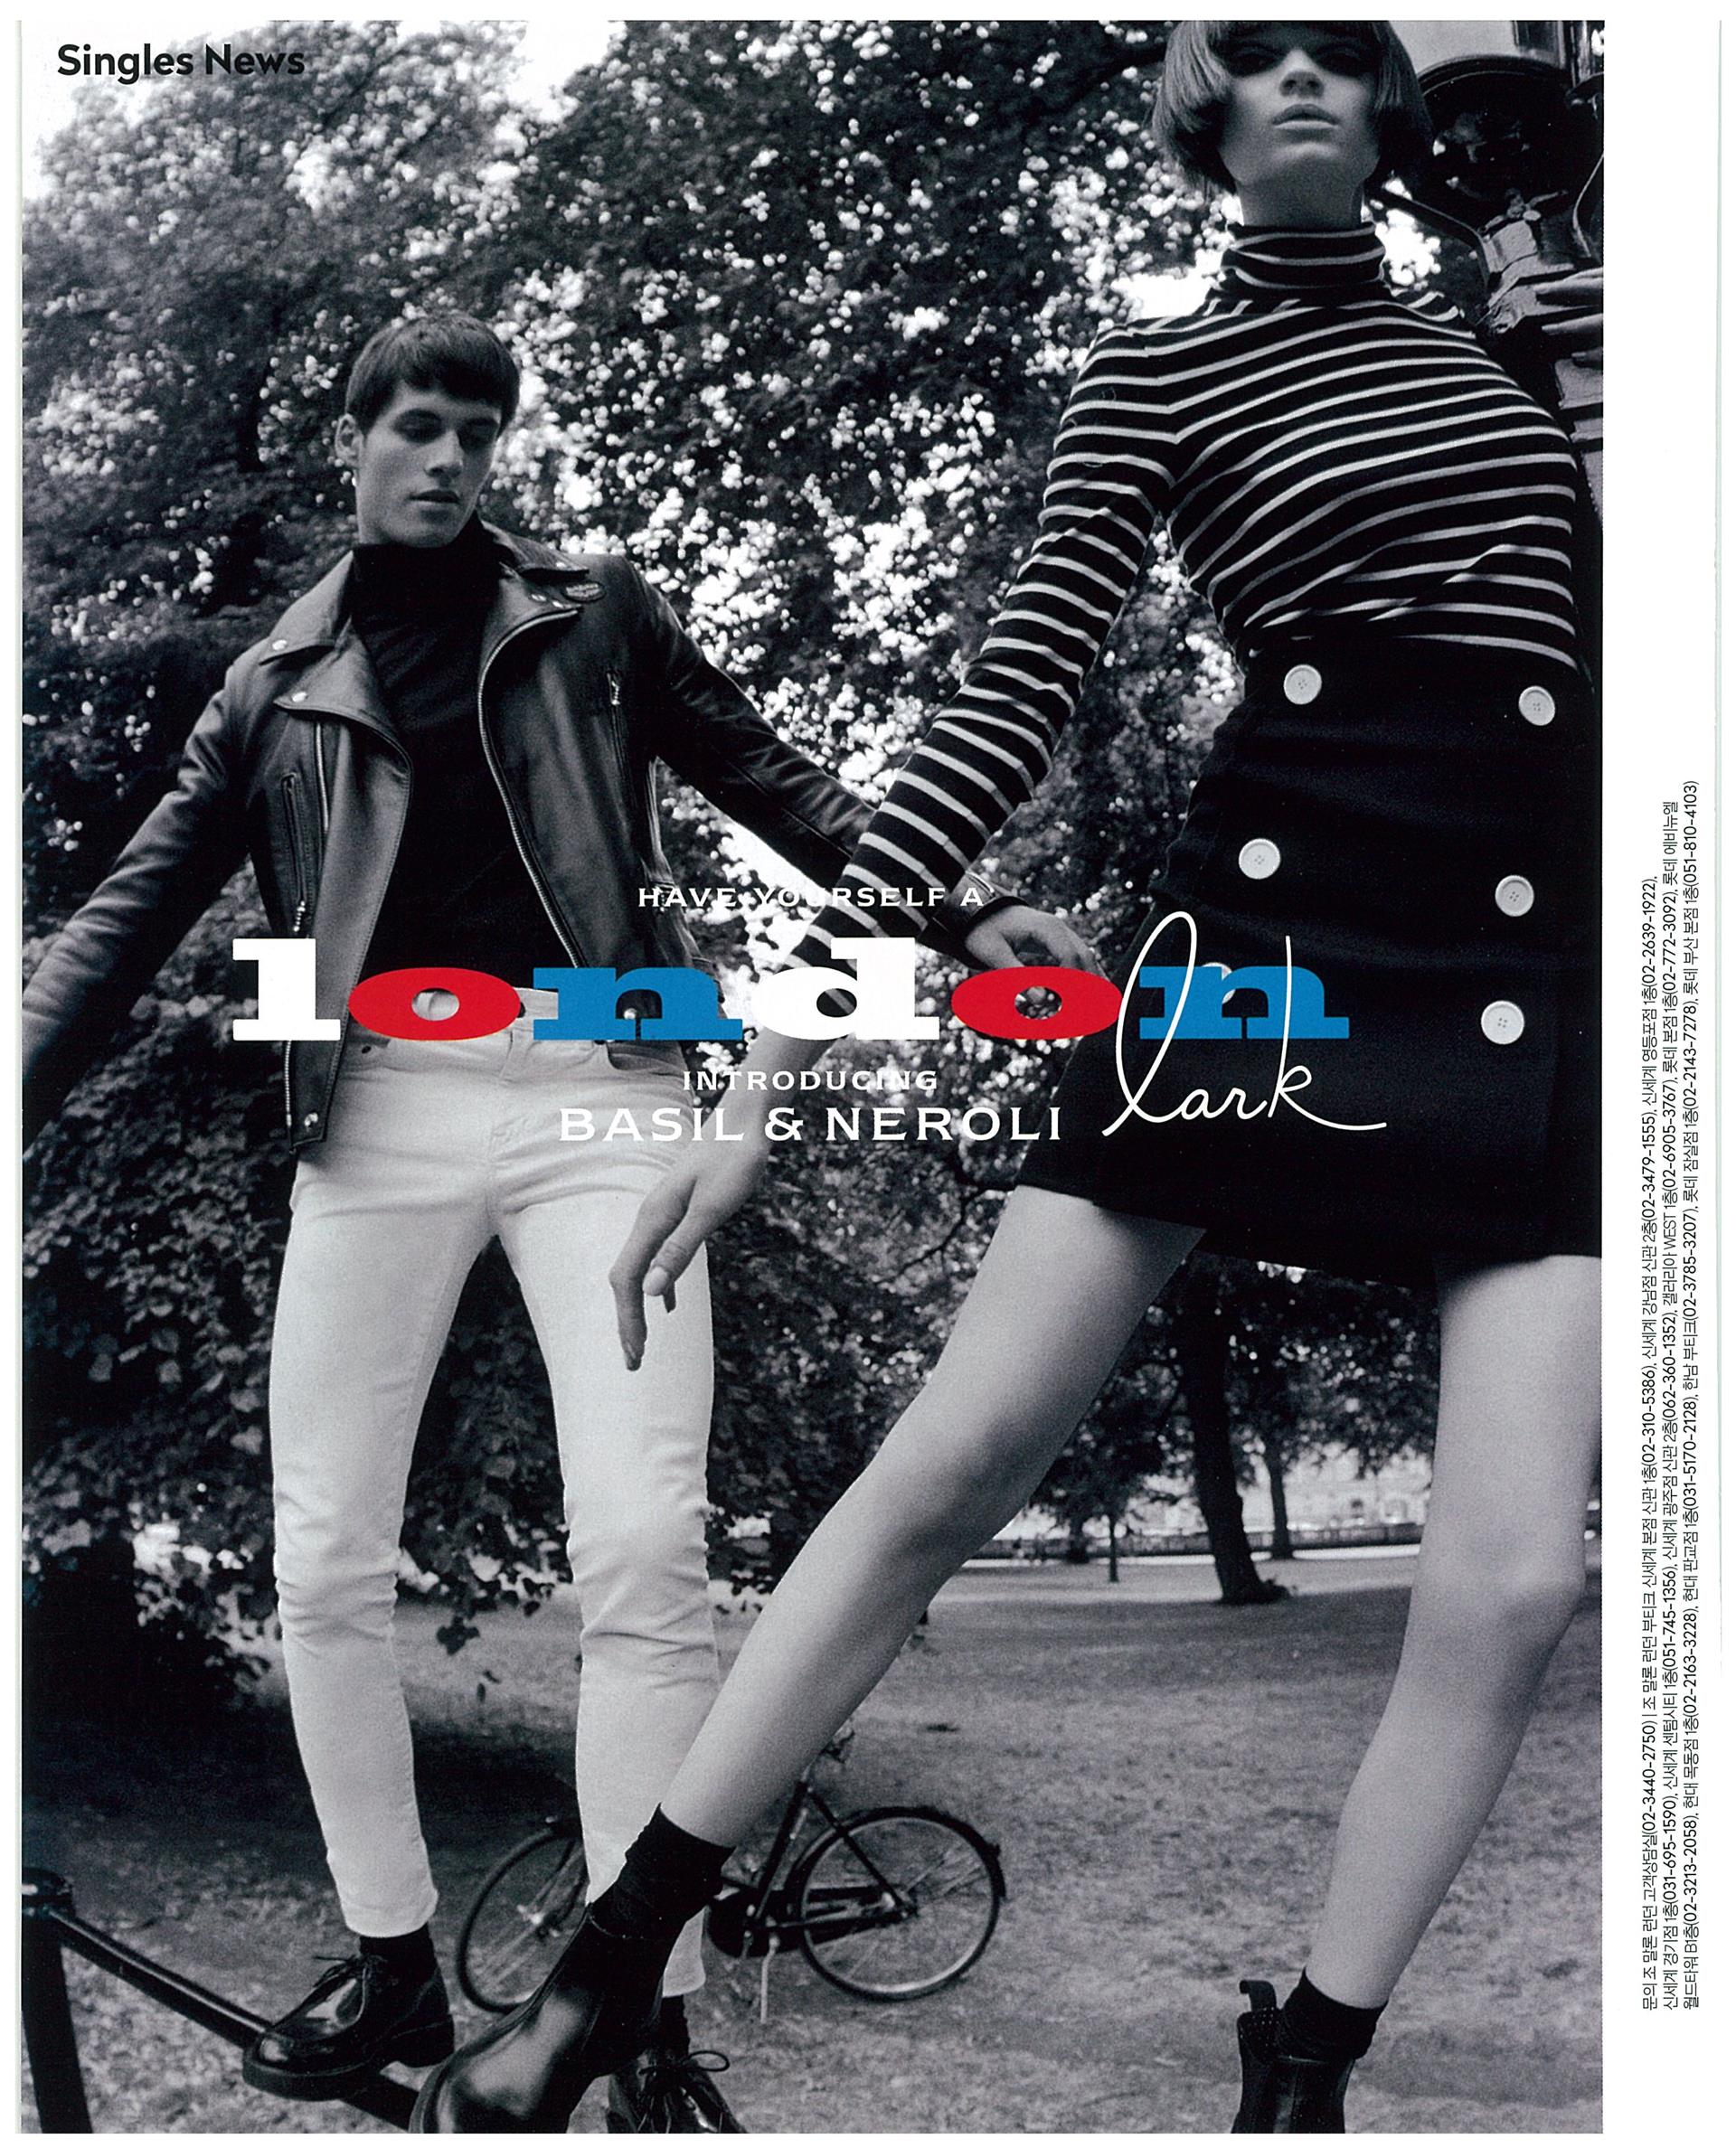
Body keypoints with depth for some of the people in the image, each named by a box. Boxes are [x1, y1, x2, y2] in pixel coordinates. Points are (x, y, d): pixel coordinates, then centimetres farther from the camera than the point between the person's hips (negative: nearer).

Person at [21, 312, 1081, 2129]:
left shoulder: (594, 617, 14)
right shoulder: (276, 685, 16)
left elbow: (771, 782, 13)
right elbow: (132, 916, 11)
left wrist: (960, 906, 1)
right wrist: (25, 1096, -1)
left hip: (590, 1092, -2)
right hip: (382, 1108, 2)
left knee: (643, 1549, -13)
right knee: (324, 1560, 0)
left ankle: (651, 2020, -4)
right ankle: (392, 1962, 18)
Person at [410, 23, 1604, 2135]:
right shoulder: (1156, 372, 7)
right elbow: (1008, 707, -3)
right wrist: (776, 1064, -12)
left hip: (1536, 951, 3)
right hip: (1267, 928, -3)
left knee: (1514, 1573, -9)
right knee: (951, 1463, -8)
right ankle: (606, 1969, 6)